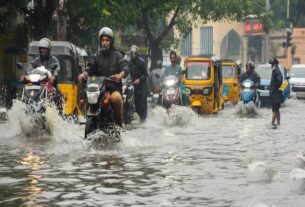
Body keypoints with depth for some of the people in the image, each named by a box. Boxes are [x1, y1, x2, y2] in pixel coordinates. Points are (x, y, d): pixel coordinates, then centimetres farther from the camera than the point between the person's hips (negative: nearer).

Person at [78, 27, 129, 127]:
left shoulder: (117, 55, 7)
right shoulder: (97, 55, 20)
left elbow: (125, 67, -8)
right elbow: (91, 68, 7)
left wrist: (120, 75, -31)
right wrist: (83, 74, -16)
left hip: (114, 87, -4)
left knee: (116, 98, -35)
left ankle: (118, 121, -16)